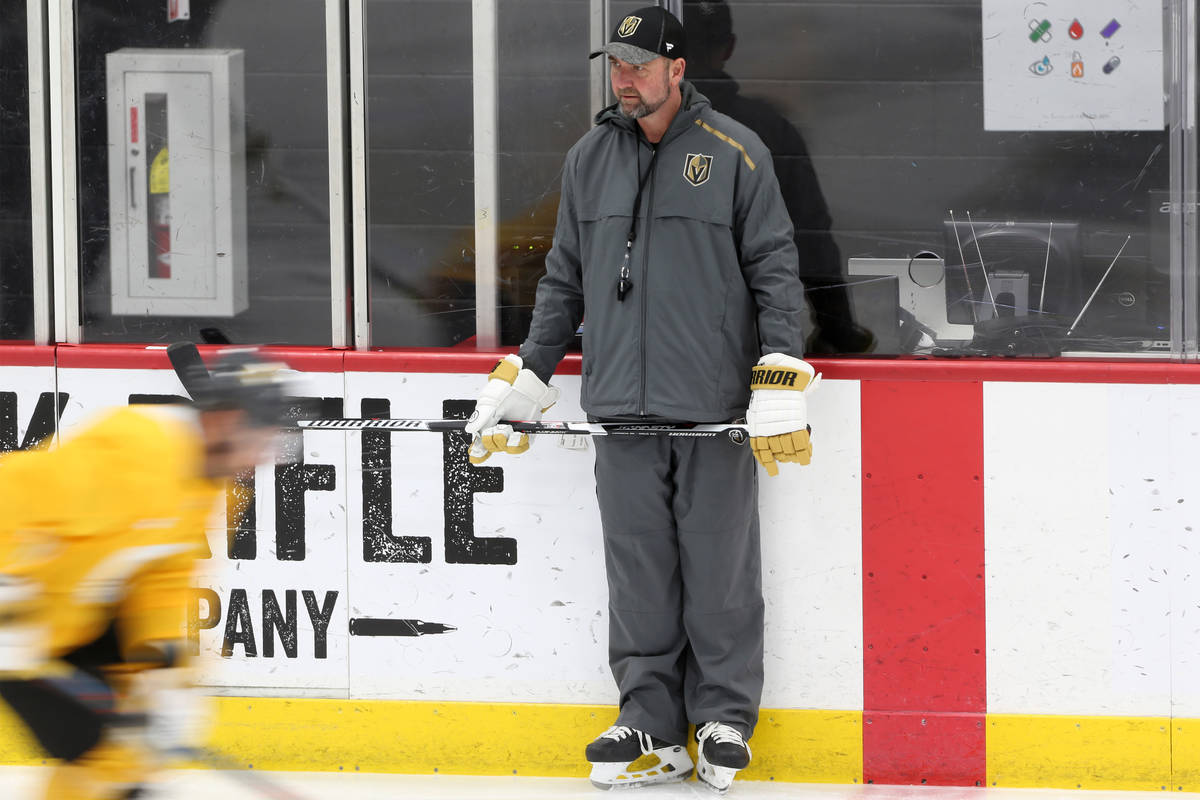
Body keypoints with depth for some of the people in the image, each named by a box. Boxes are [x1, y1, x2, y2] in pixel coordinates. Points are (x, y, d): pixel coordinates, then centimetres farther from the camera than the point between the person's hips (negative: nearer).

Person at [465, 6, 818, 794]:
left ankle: (725, 722, 10)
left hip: (716, 406, -4)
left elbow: (775, 271, -2)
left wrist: (780, 384, -11)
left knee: (720, 572, -1)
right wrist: (523, 380, 15)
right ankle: (652, 727, 10)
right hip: (623, 405, 4)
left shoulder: (735, 153, -1)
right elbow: (563, 281, 19)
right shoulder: (590, 160, 13)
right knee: (638, 574, 4)